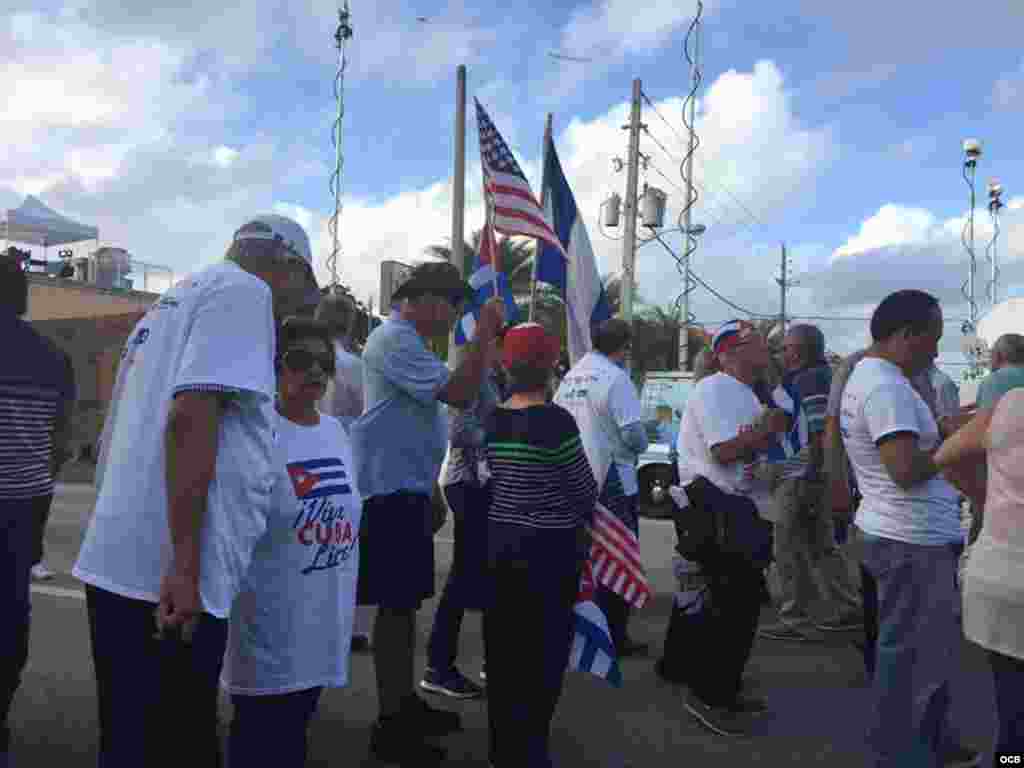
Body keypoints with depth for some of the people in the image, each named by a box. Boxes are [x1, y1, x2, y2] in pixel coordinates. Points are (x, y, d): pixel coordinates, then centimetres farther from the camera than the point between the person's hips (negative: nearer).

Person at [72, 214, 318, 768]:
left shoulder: (170, 302, 22)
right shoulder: (244, 290, -6)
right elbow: (190, 418, -20)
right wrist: (185, 564, -21)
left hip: (120, 563, 9)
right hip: (166, 576, -9)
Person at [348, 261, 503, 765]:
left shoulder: (404, 338, 20)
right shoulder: (395, 339, -15)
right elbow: (459, 393, -25)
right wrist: (484, 333, -20)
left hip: (406, 486, 11)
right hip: (391, 488, -11)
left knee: (405, 602, 16)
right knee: (396, 604, -5)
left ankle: (405, 704, 27)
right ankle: (389, 727, 5)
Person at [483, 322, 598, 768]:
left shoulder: (492, 419, 2)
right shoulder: (555, 420, -17)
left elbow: (494, 479, 6)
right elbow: (584, 490, -10)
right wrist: (580, 518, 10)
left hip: (500, 539, 6)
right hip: (549, 547, -6)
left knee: (503, 647, 15)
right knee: (544, 652, 7)